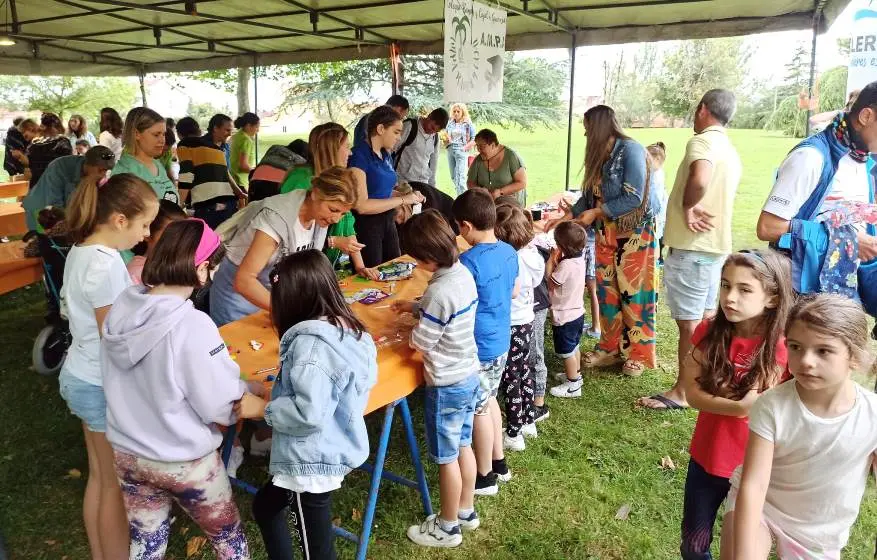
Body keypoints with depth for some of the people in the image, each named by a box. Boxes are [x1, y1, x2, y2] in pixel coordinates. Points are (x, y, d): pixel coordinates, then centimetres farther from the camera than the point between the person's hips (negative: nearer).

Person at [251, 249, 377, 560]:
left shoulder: (311, 341, -25)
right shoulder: (351, 330, 2)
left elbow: (309, 413, -30)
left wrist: (262, 408, -14)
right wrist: (275, 390, 12)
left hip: (313, 460, -9)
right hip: (335, 449, 10)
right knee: (265, 505, 28)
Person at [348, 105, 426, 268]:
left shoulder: (386, 155, 10)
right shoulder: (359, 155, -15)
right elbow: (362, 205, -21)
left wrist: (409, 196, -2)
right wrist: (403, 200, -17)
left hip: (388, 222, 8)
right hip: (366, 226, -8)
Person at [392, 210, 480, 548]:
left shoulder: (440, 291, -29)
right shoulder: (463, 273, -1)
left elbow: (420, 343, -20)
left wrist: (413, 323, 0)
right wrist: (414, 307, 12)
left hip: (446, 385, -9)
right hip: (468, 375, 9)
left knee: (446, 458, 9)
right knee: (463, 446, 22)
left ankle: (447, 527, 26)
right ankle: (466, 512, 39)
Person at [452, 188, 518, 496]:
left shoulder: (469, 261, -25)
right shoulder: (509, 252, -1)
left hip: (478, 348, -8)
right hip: (501, 342, 8)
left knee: (479, 410, 8)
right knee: (489, 400, 24)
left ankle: (485, 477, 25)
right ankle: (499, 462, 38)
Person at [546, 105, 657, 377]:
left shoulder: (630, 150, -14)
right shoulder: (599, 154, 9)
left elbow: (634, 197, -19)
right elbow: (590, 195, 12)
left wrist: (596, 213, -16)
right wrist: (569, 215, 4)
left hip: (633, 231, -7)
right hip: (606, 231, 7)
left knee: (632, 292, -2)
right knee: (607, 290, 8)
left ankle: (639, 354, 11)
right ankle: (611, 348, 20)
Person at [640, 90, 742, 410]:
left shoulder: (702, 141, -14)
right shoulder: (731, 150, 18)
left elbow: (699, 179, -35)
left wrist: (687, 208, -20)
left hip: (692, 246, -10)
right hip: (716, 243, 10)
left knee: (689, 322, -2)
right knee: (707, 318, 17)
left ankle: (682, 392, 7)